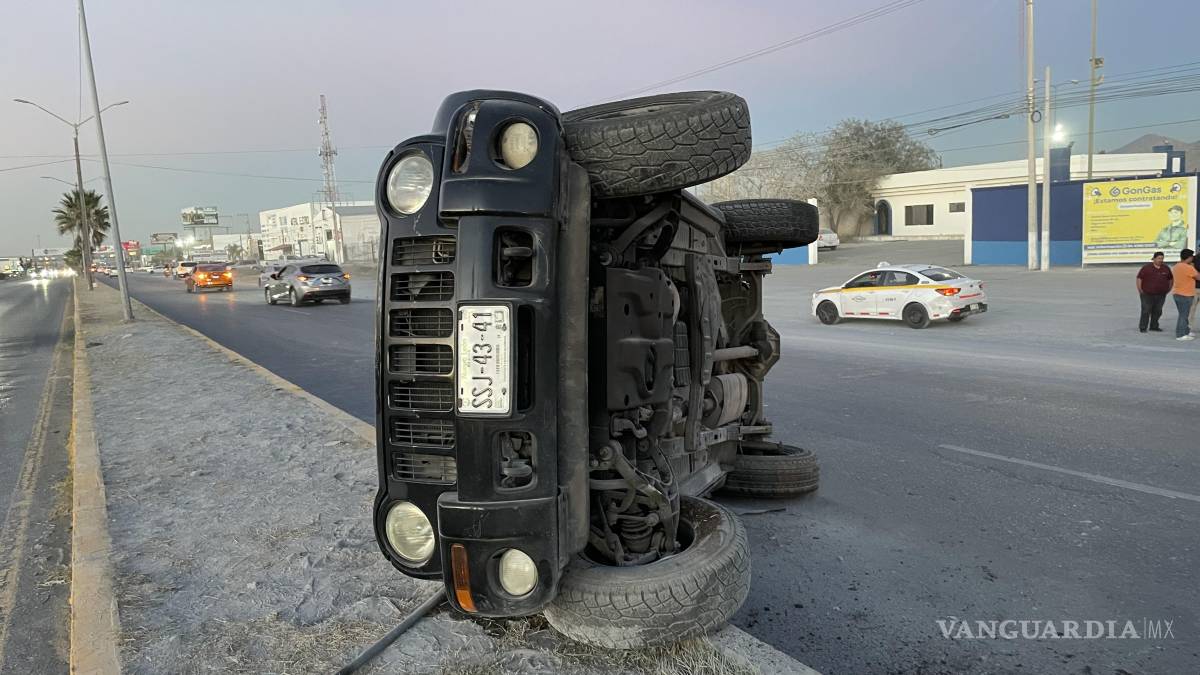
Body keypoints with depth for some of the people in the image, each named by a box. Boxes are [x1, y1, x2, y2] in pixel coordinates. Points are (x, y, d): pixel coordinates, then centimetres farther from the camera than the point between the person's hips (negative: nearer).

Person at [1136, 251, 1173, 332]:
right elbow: (1139, 278, -4)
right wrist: (1140, 290, -8)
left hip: (1161, 295, 5)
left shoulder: (1166, 268, 8)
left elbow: (1171, 279, 21)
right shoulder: (1146, 267, -6)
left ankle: (1154, 326, 20)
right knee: (1146, 311, -5)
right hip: (1147, 294, -5)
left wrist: (1169, 289, 14)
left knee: (1157, 311, 9)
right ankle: (1143, 328, 1)